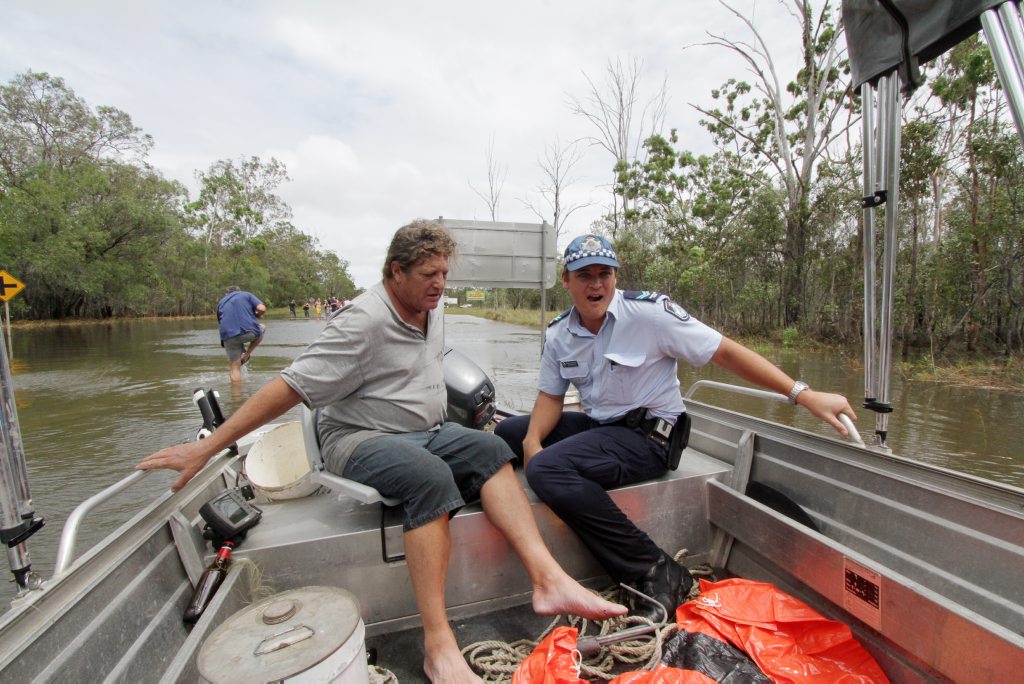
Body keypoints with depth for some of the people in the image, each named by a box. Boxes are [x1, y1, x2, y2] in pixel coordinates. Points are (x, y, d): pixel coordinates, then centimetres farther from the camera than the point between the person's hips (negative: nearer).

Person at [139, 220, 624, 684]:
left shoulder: (433, 313, 8)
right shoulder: (365, 322, -17)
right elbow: (289, 387, -19)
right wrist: (207, 447, -19)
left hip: (425, 432, 7)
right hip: (360, 439, -7)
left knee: (489, 450, -19)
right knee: (430, 477, -35)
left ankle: (548, 579, -25)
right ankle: (437, 645, -30)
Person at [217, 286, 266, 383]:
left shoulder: (221, 302, 28)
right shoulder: (246, 294, 19)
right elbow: (262, 309, 2)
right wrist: (254, 316, 25)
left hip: (228, 336, 2)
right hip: (250, 332, -2)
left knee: (235, 367, 12)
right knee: (262, 328, 32)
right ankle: (246, 355, 19)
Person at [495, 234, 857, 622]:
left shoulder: (648, 311, -15)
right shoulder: (559, 333, 2)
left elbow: (725, 352, -13)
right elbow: (550, 397, 6)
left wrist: (803, 394, -16)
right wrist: (532, 440, -13)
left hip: (648, 436, -6)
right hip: (597, 426, 7)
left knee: (547, 468, -29)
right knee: (507, 432, 5)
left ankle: (658, 574, -18)